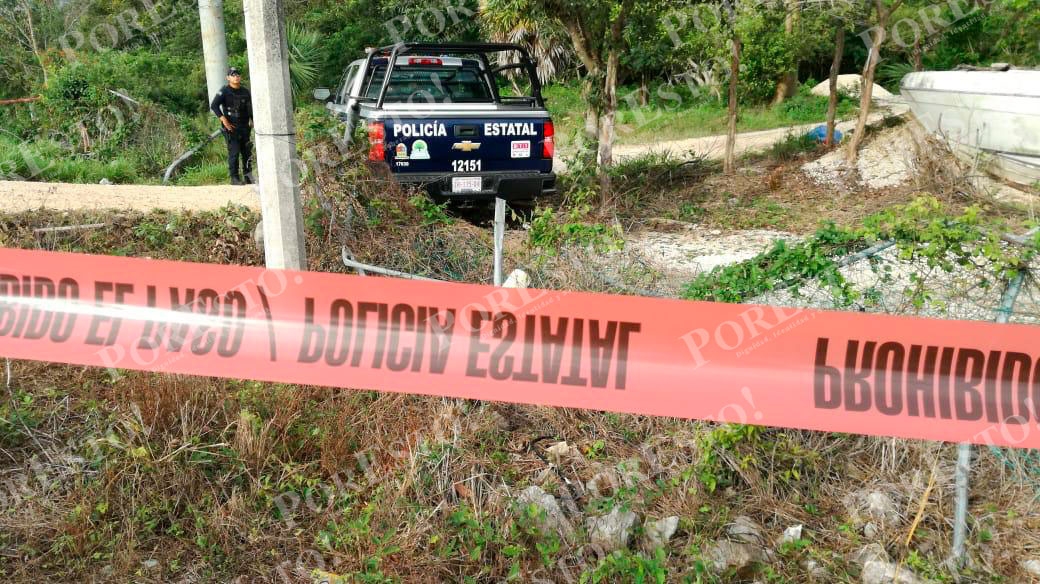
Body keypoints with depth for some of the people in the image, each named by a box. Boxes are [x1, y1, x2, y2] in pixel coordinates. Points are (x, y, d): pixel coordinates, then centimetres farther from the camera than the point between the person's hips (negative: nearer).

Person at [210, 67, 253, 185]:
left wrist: (253, 121, 4)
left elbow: (250, 109, 16)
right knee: (234, 152, -8)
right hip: (231, 127, -5)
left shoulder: (245, 92, 12)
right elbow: (213, 106, -11)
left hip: (244, 127, 5)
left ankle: (248, 176, 17)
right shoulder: (224, 91, -4)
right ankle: (234, 178, -2)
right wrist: (223, 120, -19)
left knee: (247, 152, 7)